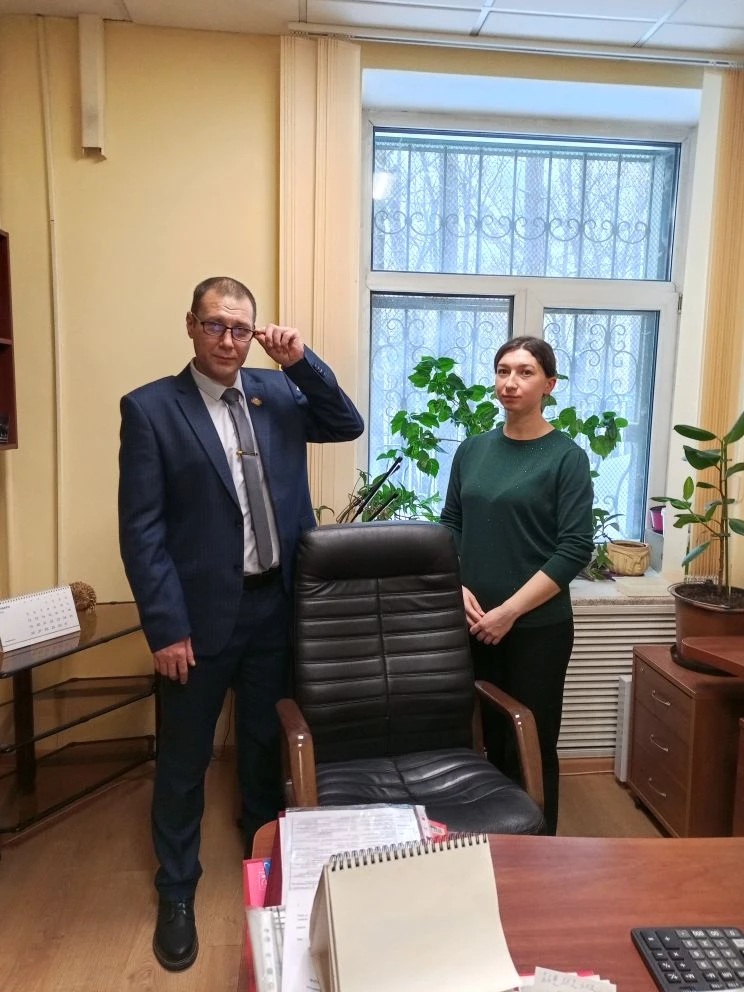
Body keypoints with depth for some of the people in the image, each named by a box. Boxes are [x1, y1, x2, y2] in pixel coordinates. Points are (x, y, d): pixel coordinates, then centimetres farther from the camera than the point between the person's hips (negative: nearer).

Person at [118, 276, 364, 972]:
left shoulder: (277, 391, 6)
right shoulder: (150, 407, -8)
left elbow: (348, 425, 4)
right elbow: (140, 529, -11)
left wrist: (301, 361, -9)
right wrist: (167, 628, -14)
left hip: (275, 604, 4)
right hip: (200, 612, -3)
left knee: (267, 742, 21)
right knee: (184, 758, 13)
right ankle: (177, 891, 35)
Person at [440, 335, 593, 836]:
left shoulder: (567, 456, -7)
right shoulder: (472, 450, 6)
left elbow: (575, 549, -12)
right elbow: (450, 526, 10)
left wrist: (508, 611, -15)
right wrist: (459, 589, -6)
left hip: (538, 628, -3)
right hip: (475, 623, 4)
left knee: (532, 747, 7)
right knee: (490, 740, 13)